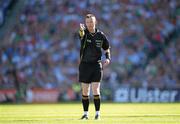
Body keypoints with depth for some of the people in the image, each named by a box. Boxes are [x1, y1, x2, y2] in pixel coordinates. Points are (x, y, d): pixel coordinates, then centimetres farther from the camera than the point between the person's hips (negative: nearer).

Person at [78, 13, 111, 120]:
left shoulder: (101, 35, 2)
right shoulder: (84, 33, -3)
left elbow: (107, 49, 14)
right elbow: (81, 34, -30)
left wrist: (108, 58, -6)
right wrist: (81, 30, -55)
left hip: (96, 65, -1)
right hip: (84, 65, 1)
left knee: (95, 90, -9)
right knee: (85, 91, 4)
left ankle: (98, 113, 1)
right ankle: (86, 113, 14)